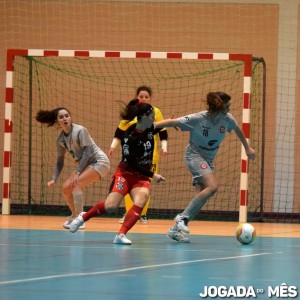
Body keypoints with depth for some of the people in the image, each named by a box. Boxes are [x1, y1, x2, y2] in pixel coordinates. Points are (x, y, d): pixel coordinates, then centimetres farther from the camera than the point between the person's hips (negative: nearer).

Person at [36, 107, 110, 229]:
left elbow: (87, 152, -22)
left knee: (76, 183, -25)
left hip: (99, 161, -7)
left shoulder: (80, 130, -19)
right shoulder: (61, 139, 1)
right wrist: (54, 179, -4)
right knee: (66, 187, -2)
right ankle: (74, 216, 21)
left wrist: (77, 172, -26)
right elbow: (60, 161, 9)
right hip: (84, 165, 7)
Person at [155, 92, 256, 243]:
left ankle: (176, 230, 2)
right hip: (194, 155, -6)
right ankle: (183, 217, -18)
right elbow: (172, 122, -18)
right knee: (212, 186, -27)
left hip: (209, 159, 6)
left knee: (202, 195, -5)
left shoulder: (227, 119, -7)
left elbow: (237, 129, 15)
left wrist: (247, 148, 27)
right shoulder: (198, 119, -22)